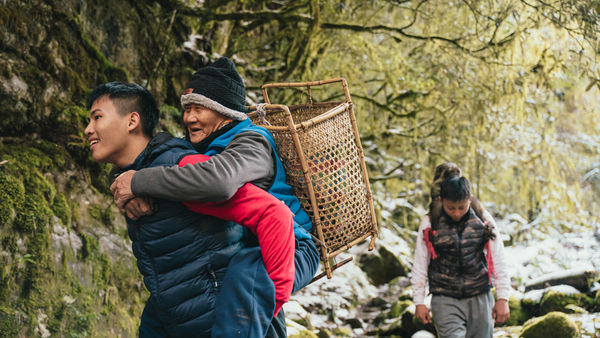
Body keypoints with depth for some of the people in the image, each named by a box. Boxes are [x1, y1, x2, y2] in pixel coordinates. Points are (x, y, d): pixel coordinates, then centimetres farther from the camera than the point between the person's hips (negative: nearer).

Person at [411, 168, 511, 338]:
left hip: (480, 298, 2)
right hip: (445, 300, -2)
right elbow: (420, 265, 4)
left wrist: (502, 298, 2)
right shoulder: (429, 224, -3)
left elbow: (498, 261, 5)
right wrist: (419, 301, 3)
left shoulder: (483, 219, 0)